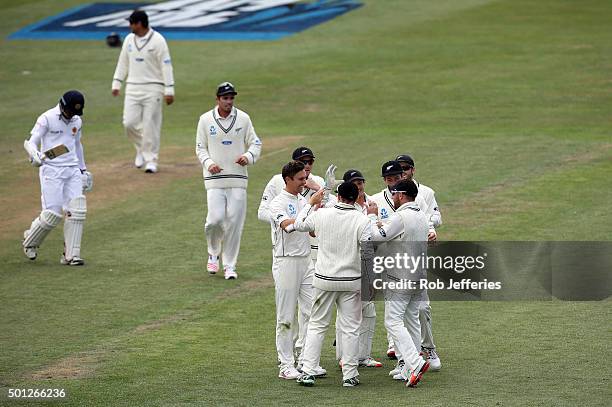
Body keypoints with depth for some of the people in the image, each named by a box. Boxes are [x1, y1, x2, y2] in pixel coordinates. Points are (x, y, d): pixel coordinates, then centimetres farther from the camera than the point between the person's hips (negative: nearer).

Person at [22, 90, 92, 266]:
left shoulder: (77, 121, 11)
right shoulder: (47, 119, -8)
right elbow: (30, 142, -13)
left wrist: (83, 169, 28)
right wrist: (35, 155, -35)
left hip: (73, 170, 6)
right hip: (51, 170, -6)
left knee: (76, 211, -7)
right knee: (52, 213, -10)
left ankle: (71, 255, -4)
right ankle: (30, 242, 17)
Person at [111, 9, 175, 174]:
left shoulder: (157, 40, -9)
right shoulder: (129, 39, 9)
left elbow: (166, 65, -10)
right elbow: (123, 62, 17)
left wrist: (169, 90, -14)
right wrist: (116, 83, 12)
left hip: (153, 88, -5)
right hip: (132, 88, 5)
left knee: (150, 125, -5)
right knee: (129, 122, -3)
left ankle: (151, 159, 4)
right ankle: (141, 148, 22)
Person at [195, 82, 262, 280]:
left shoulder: (243, 118, 3)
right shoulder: (206, 120, 1)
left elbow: (255, 143, 7)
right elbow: (200, 148, 6)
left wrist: (248, 156, -14)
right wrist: (208, 163, -13)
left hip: (238, 177, 1)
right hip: (215, 177, -1)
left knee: (234, 222, 0)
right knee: (216, 218, -12)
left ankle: (229, 265, 11)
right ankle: (213, 253, 16)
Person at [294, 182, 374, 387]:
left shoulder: (321, 214, -4)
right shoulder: (362, 220, -10)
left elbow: (299, 224, 15)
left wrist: (311, 203, 27)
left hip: (324, 280, 1)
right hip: (352, 282, -1)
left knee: (317, 325, 9)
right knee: (350, 328, 6)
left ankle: (308, 372, 3)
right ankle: (350, 376, 7)